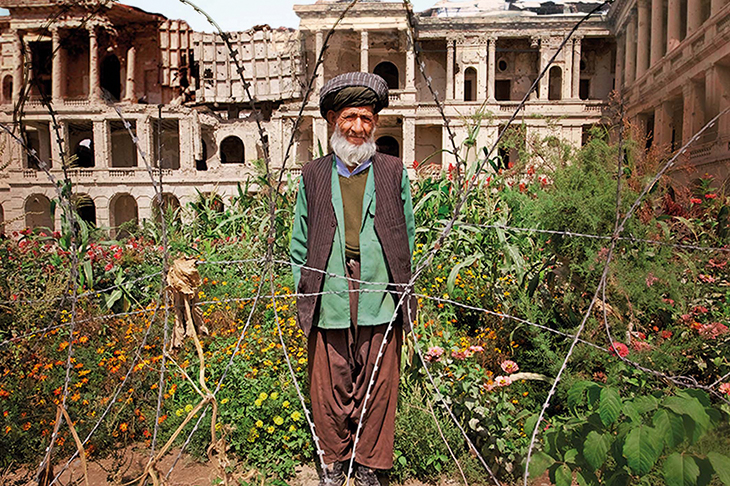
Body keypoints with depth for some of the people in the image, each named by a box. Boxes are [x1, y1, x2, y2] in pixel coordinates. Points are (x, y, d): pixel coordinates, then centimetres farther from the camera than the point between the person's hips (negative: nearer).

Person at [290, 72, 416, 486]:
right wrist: (304, 295, 6)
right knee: (330, 389, 11)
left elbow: (408, 238, 11)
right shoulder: (313, 176, 8)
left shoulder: (395, 173, 7)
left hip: (381, 307, 0)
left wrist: (404, 295, 7)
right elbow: (299, 245, 12)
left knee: (378, 388, 9)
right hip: (328, 306, 1)